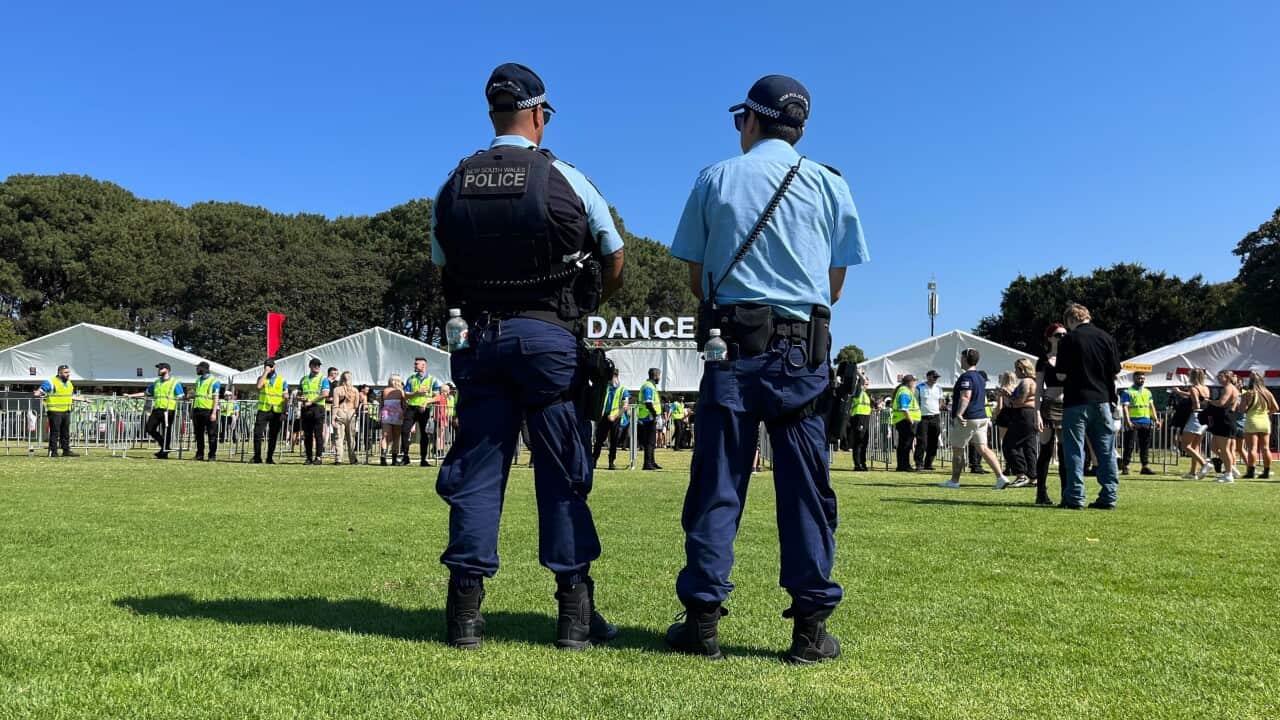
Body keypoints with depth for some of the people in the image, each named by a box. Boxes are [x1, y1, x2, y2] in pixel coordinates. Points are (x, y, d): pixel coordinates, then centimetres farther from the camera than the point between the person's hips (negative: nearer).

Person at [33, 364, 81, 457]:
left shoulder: (69, 384, 17)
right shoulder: (51, 382, -8)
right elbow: (40, 390, -14)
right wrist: (37, 394, -36)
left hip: (66, 411, 7)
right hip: (55, 411, -7)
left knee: (66, 432, 11)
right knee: (55, 432, -5)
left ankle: (66, 450, 17)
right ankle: (53, 452, -1)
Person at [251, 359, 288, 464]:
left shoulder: (282, 380, 9)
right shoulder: (261, 378, 10)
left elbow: (285, 397, 6)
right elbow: (259, 386, -14)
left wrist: (283, 413, -2)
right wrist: (265, 372, -9)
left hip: (277, 412, 0)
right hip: (263, 410, 0)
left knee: (273, 436, 4)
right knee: (257, 433, -7)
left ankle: (270, 458, 11)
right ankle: (257, 457, 0)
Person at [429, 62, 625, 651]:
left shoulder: (454, 184, 7)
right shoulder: (563, 179, -2)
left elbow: (441, 267, 13)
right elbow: (614, 259, 5)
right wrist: (585, 308, 21)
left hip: (481, 337, 3)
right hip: (549, 337, -3)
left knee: (476, 469, 6)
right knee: (563, 471, 3)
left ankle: (465, 609, 7)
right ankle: (575, 610, 6)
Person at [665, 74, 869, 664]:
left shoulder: (715, 179, 7)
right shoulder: (829, 184, 9)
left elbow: (696, 277, 8)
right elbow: (835, 284, 9)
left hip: (734, 344, 0)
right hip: (803, 350, 1)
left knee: (716, 482, 2)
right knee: (805, 485, 3)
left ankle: (703, 617, 3)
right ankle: (811, 625, 3)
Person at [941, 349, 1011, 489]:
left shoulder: (966, 376, -14)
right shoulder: (980, 377, 17)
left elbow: (965, 397, -27)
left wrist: (959, 414, -35)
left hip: (966, 420, -8)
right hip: (981, 417, 8)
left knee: (957, 450, 5)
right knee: (983, 448, 3)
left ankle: (954, 481, 14)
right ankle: (1001, 477, -10)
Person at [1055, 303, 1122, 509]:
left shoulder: (1069, 340, -7)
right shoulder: (1105, 337, 4)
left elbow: (1061, 375, -8)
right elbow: (1115, 372, 6)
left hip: (1076, 401, -4)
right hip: (1102, 400, 4)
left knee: (1074, 450, 1)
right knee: (1106, 451, 8)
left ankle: (1075, 498, 0)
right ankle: (1108, 498, 9)